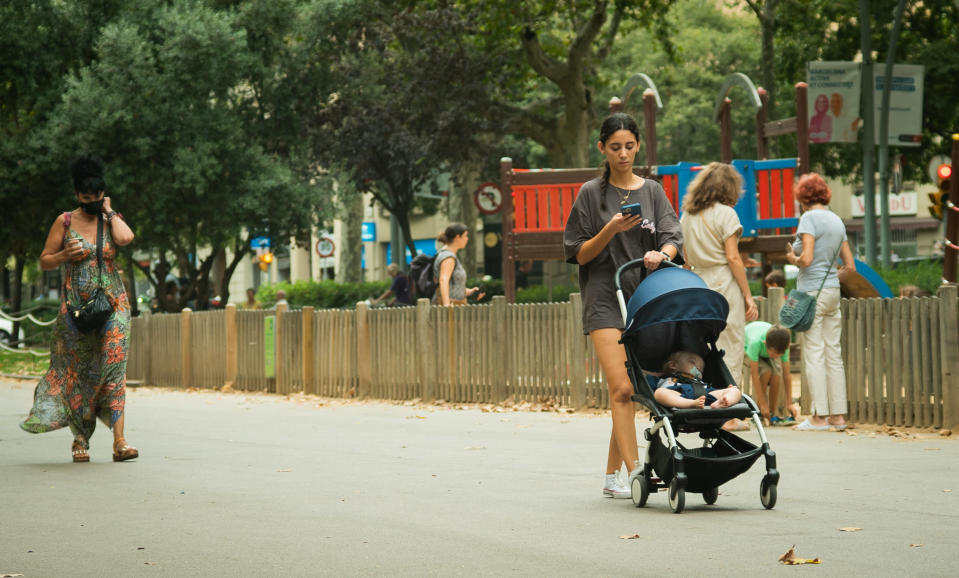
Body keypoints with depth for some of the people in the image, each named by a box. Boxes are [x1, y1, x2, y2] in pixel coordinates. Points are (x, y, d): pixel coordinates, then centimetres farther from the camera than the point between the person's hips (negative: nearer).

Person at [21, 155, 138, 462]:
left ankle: (119, 441, -16)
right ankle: (80, 439, 16)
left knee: (113, 368, -10)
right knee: (77, 371, 3)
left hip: (112, 306, 0)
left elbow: (125, 238, -18)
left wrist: (109, 211, -5)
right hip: (75, 307, 0)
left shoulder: (112, 220, 5)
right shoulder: (65, 222, 3)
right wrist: (66, 255, -11)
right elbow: (44, 261, 7)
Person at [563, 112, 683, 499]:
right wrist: (611, 230, -14)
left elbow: (673, 238, 3)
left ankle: (612, 476, 14)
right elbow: (579, 254, 2)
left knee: (630, 391, 5)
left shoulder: (652, 191, 13)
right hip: (605, 298, -3)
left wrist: (661, 253, -20)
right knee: (621, 388, -15)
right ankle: (635, 470, -19)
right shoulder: (592, 194, 4)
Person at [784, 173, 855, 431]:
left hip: (812, 293, -7)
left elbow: (806, 258, -19)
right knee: (833, 354, 9)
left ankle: (820, 417, -5)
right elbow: (850, 266, 14)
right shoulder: (837, 221, 13)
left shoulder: (809, 218, -9)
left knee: (814, 354, -4)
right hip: (833, 292, 7)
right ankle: (838, 415, 10)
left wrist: (792, 258, 1)